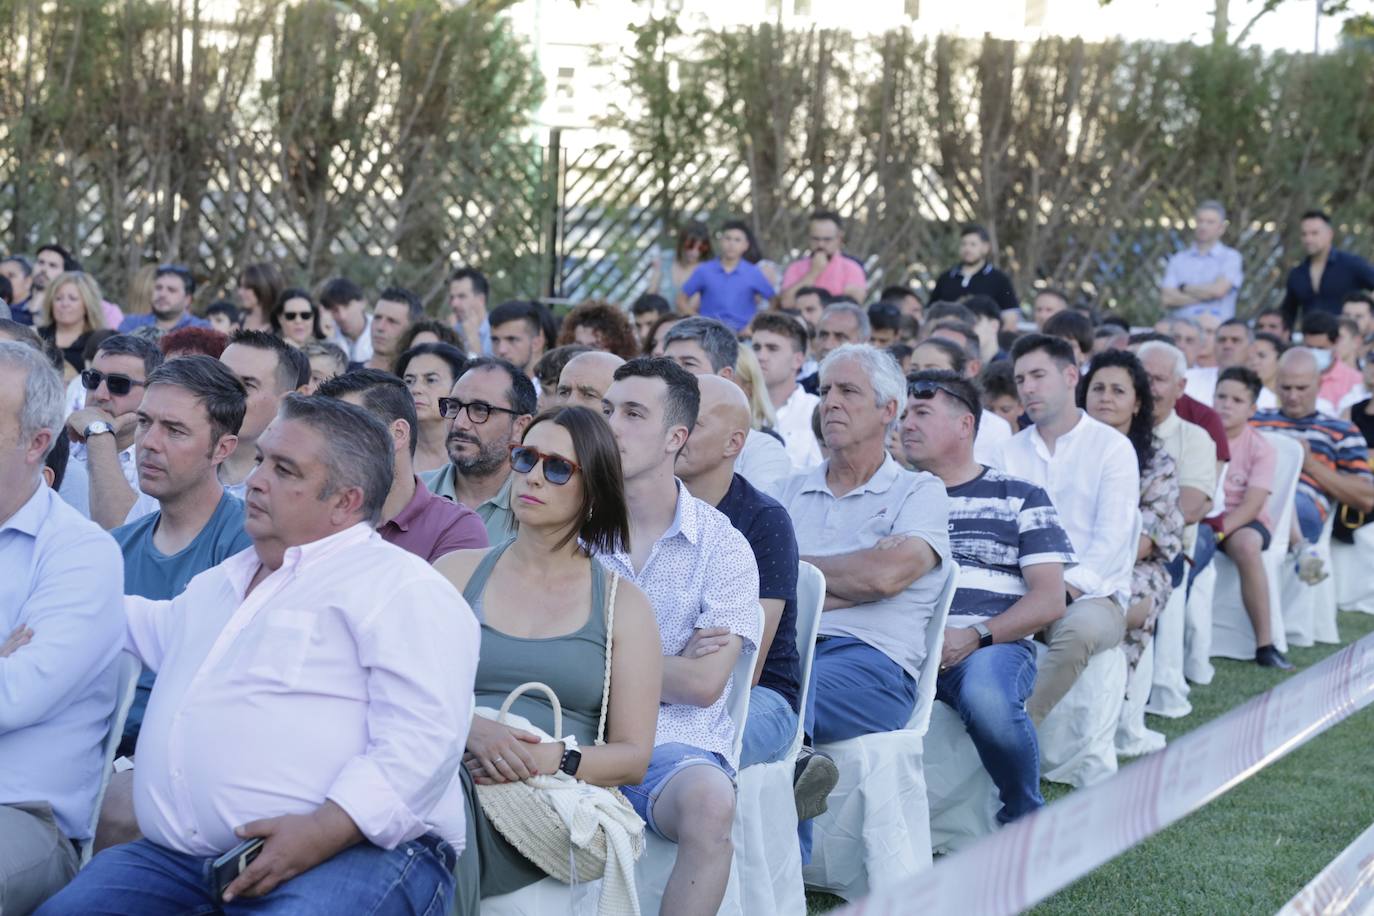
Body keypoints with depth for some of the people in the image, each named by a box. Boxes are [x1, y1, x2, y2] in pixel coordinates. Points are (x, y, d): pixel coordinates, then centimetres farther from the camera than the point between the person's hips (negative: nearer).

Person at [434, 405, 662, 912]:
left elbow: (633, 758, 7)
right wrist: (469, 728, -16)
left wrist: (550, 758, -13)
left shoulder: (622, 604, 13)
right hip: (449, 770, 2)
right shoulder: (458, 571, 18)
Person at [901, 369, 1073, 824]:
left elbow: (1049, 599, 4)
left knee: (986, 697, -39)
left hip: (993, 645, -2)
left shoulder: (1019, 498, 14)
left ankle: (1024, 817, -10)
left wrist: (974, 636, -11)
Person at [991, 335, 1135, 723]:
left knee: (1078, 628, -38)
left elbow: (1112, 539, -8)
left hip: (1092, 593, -3)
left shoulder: (1112, 447, 2)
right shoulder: (1010, 452, 15)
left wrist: (1066, 590, -23)